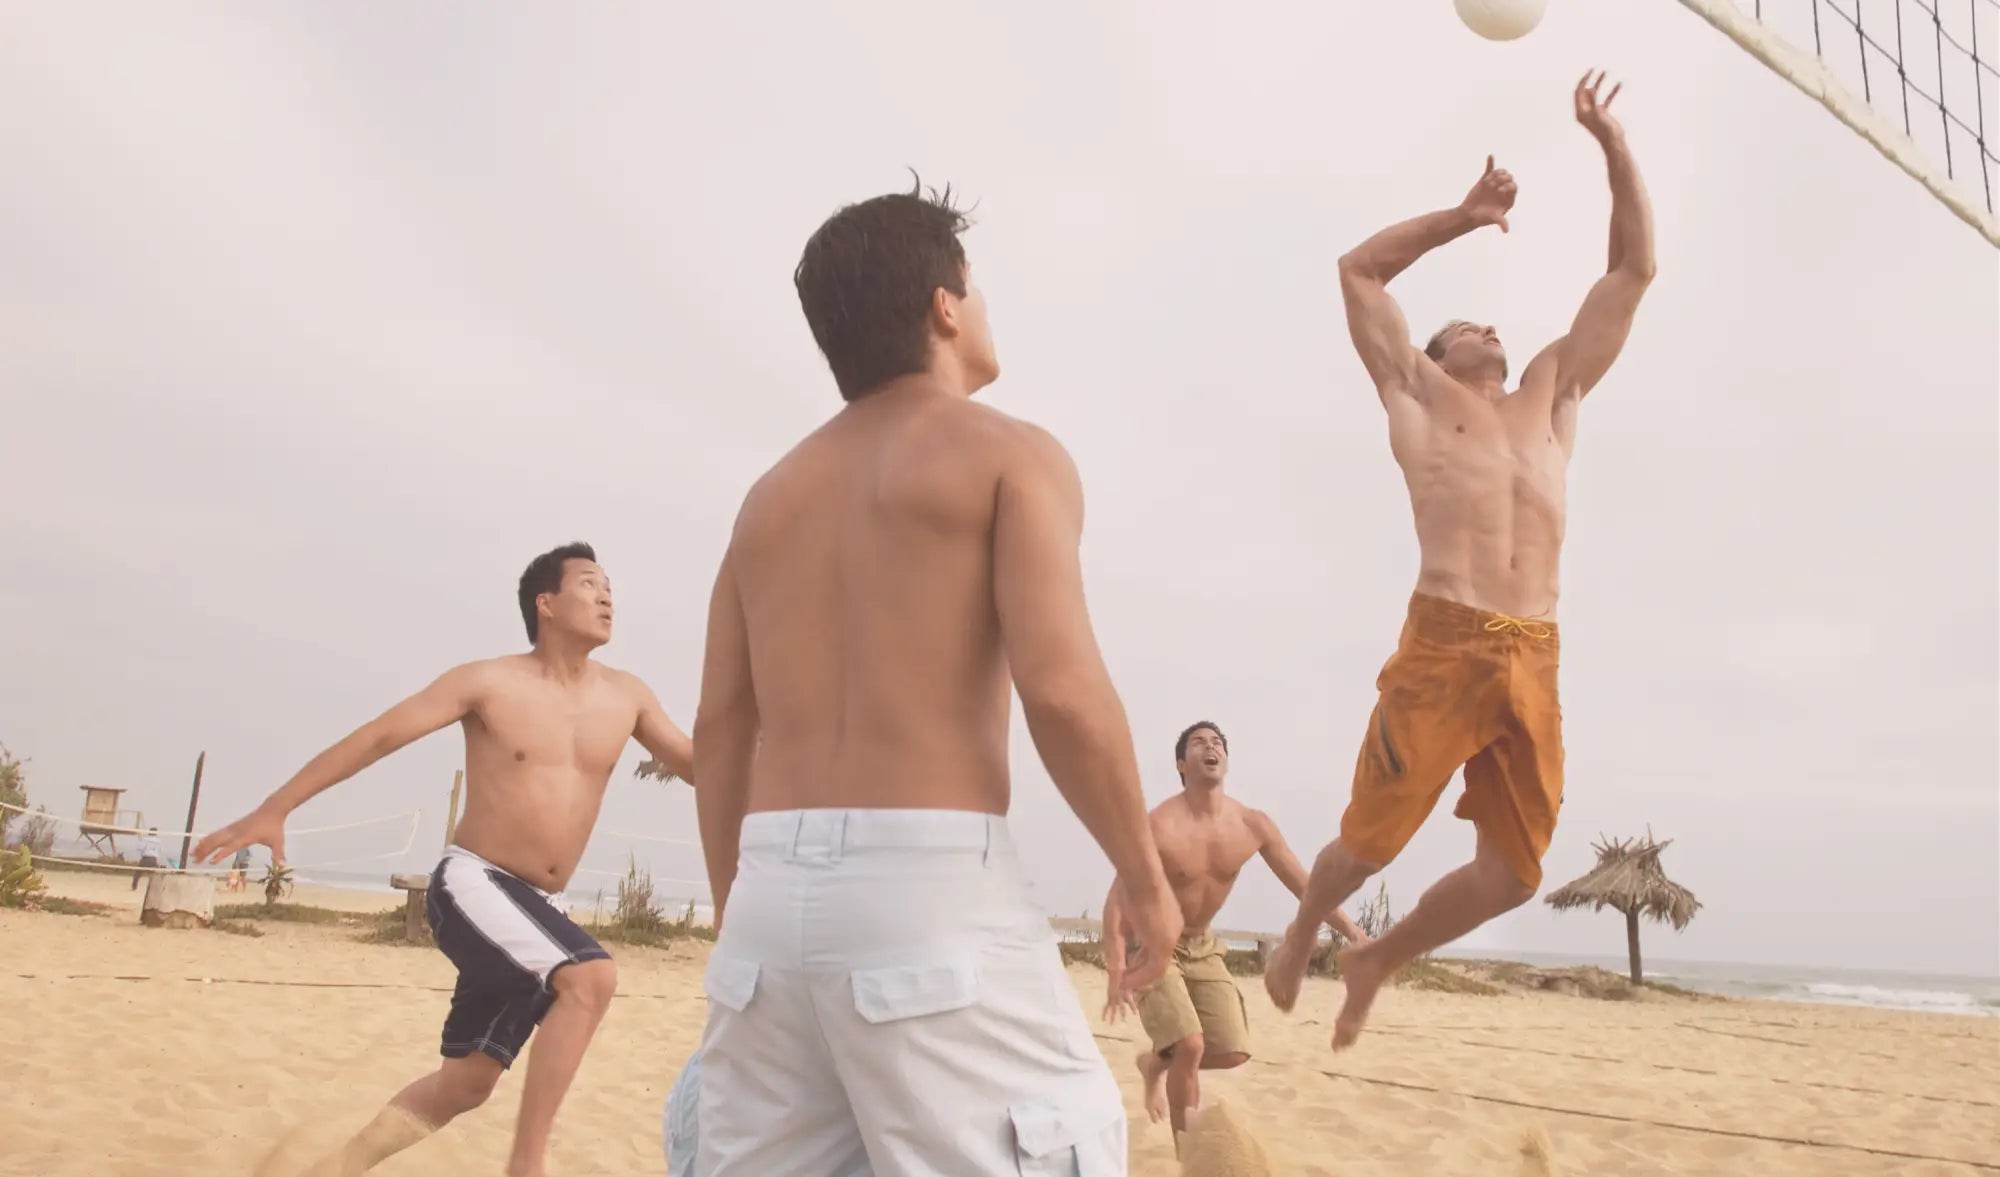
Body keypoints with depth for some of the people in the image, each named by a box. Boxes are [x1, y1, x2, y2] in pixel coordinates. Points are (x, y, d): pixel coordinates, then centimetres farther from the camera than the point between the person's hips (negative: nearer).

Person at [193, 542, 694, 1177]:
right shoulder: (489, 682, -7)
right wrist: (273, 809, -10)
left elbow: (702, 768, 10)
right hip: (473, 885, -6)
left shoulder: (626, 697, 4)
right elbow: (377, 737, -6)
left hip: (541, 907, 6)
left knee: (465, 1084, 10)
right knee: (592, 975, -30)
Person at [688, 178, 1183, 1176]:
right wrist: (1144, 877, -1)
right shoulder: (1006, 452, 0)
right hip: (928, 882, -6)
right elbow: (1061, 689, -13)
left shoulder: (774, 493, 18)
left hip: (775, 893, 7)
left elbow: (719, 728, 15)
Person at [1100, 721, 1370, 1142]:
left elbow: (1305, 885, -3)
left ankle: (1157, 1063, 31)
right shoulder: (1158, 826, -25)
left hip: (1202, 948, 6)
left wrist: (1353, 932, -14)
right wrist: (1115, 971, -34)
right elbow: (1117, 900, -25)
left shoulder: (1253, 825, -9)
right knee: (1190, 1045, -20)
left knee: (1233, 1052, 1)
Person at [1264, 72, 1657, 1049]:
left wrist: (1610, 143, 23)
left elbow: (1633, 270, 27)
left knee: (1514, 872, 3)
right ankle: (1298, 938, 30)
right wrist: (1463, 216, 17)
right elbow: (1359, 270, 16)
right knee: (1369, 841, -1)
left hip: (1534, 663, 5)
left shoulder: (1553, 391, 25)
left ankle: (1377, 962, 26)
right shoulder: (1416, 393, 15)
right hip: (1442, 646, -4)